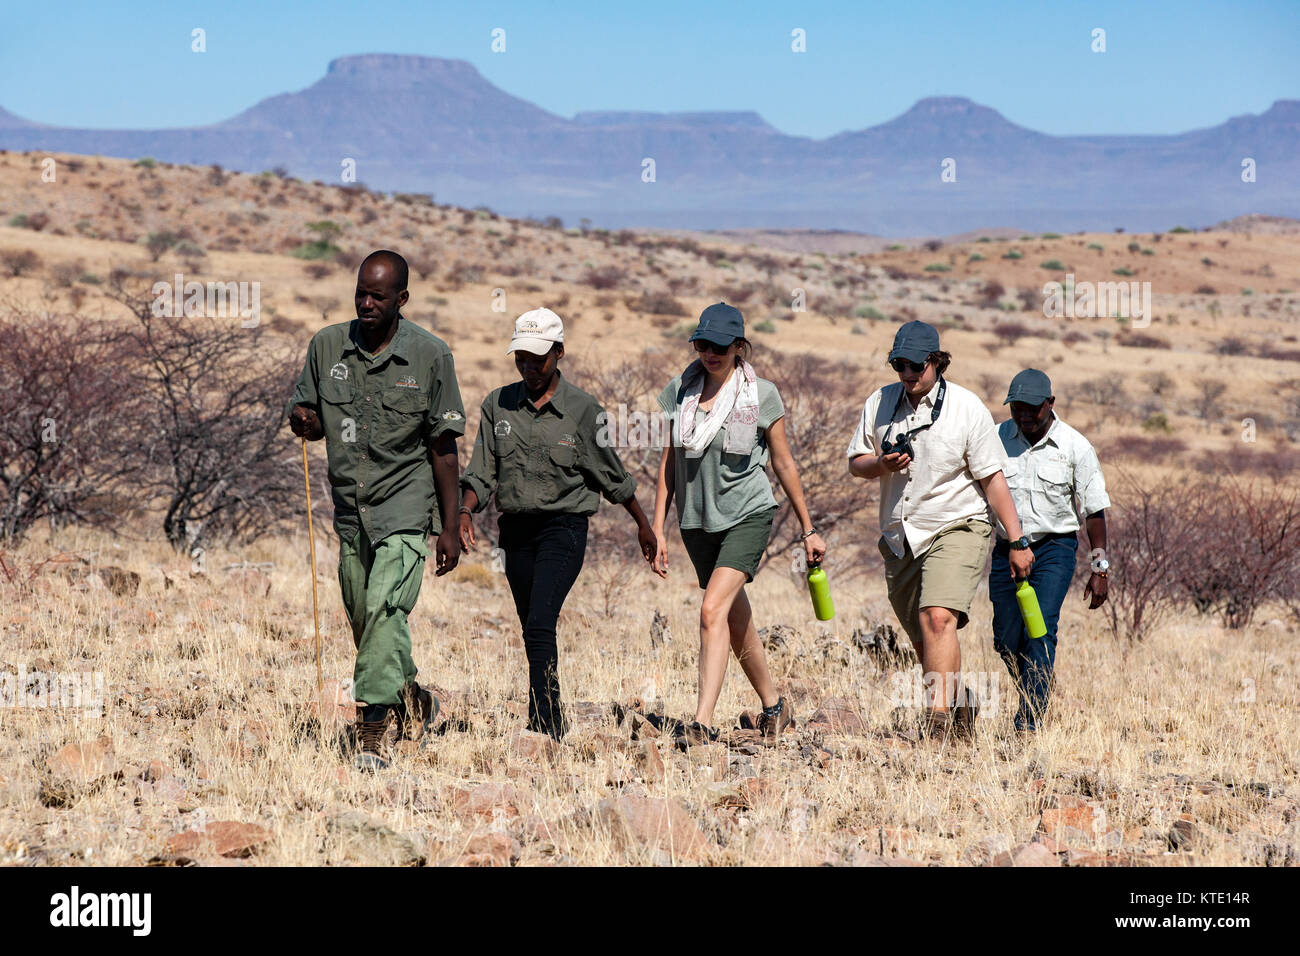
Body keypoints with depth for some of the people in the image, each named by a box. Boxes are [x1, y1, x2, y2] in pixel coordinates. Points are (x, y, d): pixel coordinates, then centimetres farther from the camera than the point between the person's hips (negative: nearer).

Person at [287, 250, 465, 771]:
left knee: (385, 609, -20)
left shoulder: (430, 354, -5)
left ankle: (374, 729, -21)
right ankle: (413, 703, 36)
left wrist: (450, 527, -1)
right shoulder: (327, 346, 3)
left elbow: (443, 446, -1)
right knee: (365, 622, 12)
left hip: (404, 507, -4)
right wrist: (302, 420, -12)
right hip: (350, 507, 5)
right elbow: (307, 418, 14)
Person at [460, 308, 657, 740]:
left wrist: (643, 525, 13)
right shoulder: (497, 405, 5)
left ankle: (543, 724, -22)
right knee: (534, 634, 11)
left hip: (564, 527, -4)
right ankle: (554, 720, 23)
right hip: (516, 529, 4)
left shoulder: (583, 410, -4)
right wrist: (465, 512, -13)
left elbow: (613, 476, 6)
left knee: (540, 627, -19)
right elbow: (482, 473, 6)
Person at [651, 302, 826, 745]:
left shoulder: (762, 395, -5)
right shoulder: (679, 392, 3)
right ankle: (773, 706, 33)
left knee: (713, 610, -21)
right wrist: (657, 529, 5)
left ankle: (703, 721, -25)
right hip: (698, 521, 5)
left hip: (747, 514, -5)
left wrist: (808, 530, 7)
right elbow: (669, 462, 9)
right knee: (737, 620, 14)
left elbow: (783, 464, 2)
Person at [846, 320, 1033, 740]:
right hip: (900, 538, 5)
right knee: (923, 639, 11)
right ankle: (961, 703, 33)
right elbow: (855, 463, 12)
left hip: (956, 529, -5)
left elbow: (992, 478, -5)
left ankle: (938, 715, -28)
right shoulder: (879, 403, 7)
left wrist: (1017, 540, -8)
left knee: (938, 618, -24)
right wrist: (882, 464, -12)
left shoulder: (967, 408, -6)